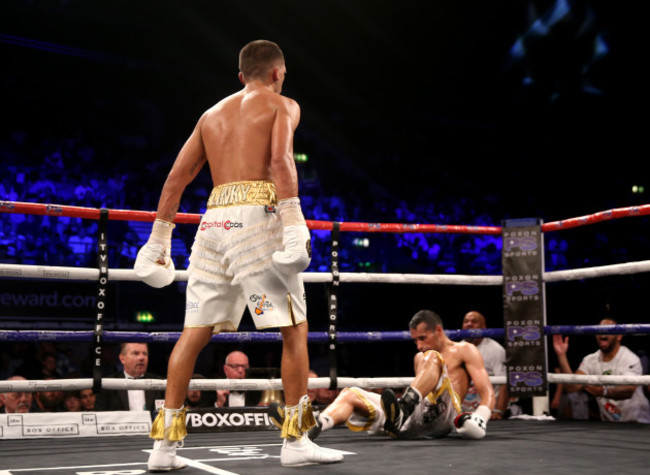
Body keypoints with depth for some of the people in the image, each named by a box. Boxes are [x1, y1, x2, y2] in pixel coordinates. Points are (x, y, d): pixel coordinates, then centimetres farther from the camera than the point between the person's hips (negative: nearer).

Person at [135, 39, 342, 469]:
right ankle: (296, 440, 2)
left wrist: (159, 238, 22)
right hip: (256, 212, -6)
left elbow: (177, 177, 20)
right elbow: (280, 159, -11)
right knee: (295, 326, 2)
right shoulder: (283, 106, 9)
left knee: (195, 330, 8)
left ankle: (165, 443, 8)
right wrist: (293, 220, -19)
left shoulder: (213, 114, 25)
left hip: (214, 218, 6)